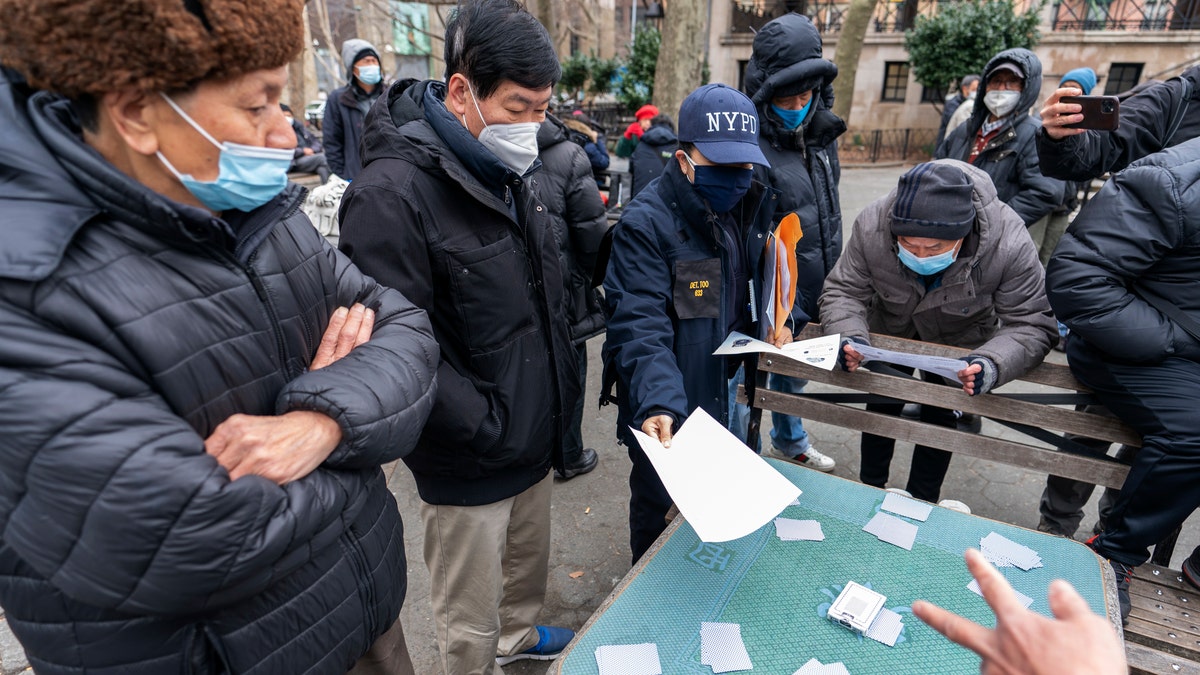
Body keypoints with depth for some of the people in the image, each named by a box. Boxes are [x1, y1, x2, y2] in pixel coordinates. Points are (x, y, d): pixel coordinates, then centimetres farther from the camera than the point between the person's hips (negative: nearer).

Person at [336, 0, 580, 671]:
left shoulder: (510, 173, 5)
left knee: (530, 561, 30)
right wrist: (489, 428, -19)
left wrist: (562, 384, 10)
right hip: (469, 467, -8)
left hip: (537, 438, 8)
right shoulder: (392, 193, -24)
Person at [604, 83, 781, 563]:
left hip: (727, 396, 7)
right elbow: (641, 327, -28)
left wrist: (776, 321, -3)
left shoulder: (751, 207, 1)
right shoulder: (645, 223, -22)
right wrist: (657, 404, -41)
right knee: (659, 518, 16)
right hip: (666, 414, -6)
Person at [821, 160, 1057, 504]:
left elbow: (1031, 324, -28)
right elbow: (842, 292, -24)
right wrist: (850, 336, -45)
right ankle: (871, 489, 32)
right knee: (881, 404, 9)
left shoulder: (1010, 243, -37)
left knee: (940, 416, 6)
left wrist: (991, 364, -49)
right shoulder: (872, 225, -35)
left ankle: (921, 502, 29)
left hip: (960, 342, 0)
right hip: (890, 331, 1)